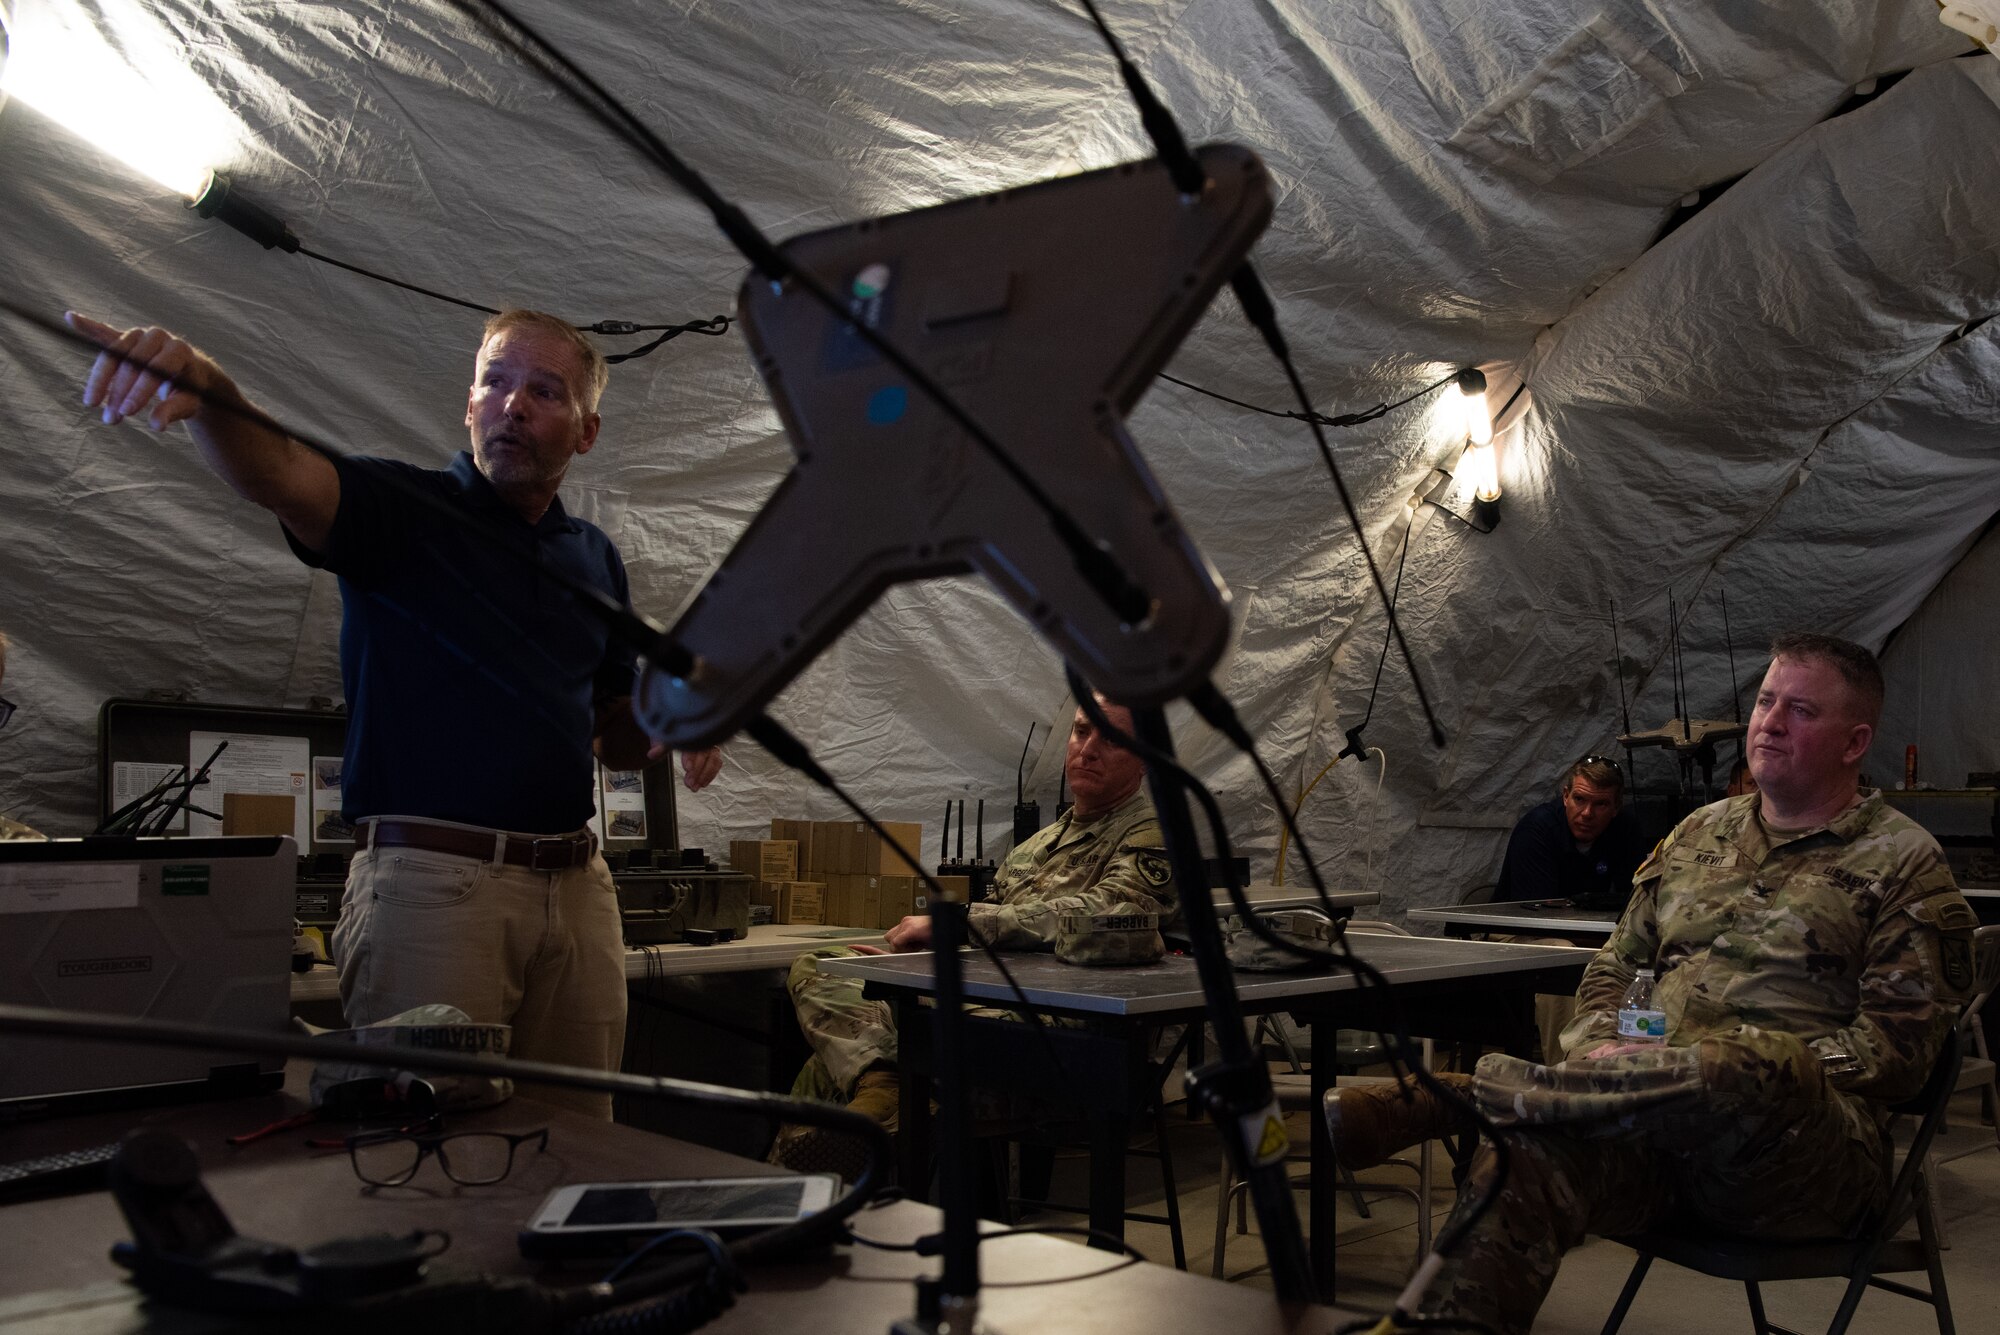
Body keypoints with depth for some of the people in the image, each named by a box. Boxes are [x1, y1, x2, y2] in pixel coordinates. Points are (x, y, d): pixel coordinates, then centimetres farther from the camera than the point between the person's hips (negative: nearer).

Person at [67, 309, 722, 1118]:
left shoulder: (596, 560, 16)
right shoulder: (404, 510, -1)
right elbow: (279, 475, -23)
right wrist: (204, 390, -44)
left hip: (576, 889, 5)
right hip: (431, 879, -5)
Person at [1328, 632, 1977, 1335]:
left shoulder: (1905, 862, 7)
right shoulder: (1699, 834, 23)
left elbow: (1897, 1047, -2)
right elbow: (1615, 966, 25)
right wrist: (1604, 1048, 1)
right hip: (1654, 1099, 4)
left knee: (1756, 1069, -41)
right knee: (1522, 1159, -30)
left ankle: (1443, 1096, -36)